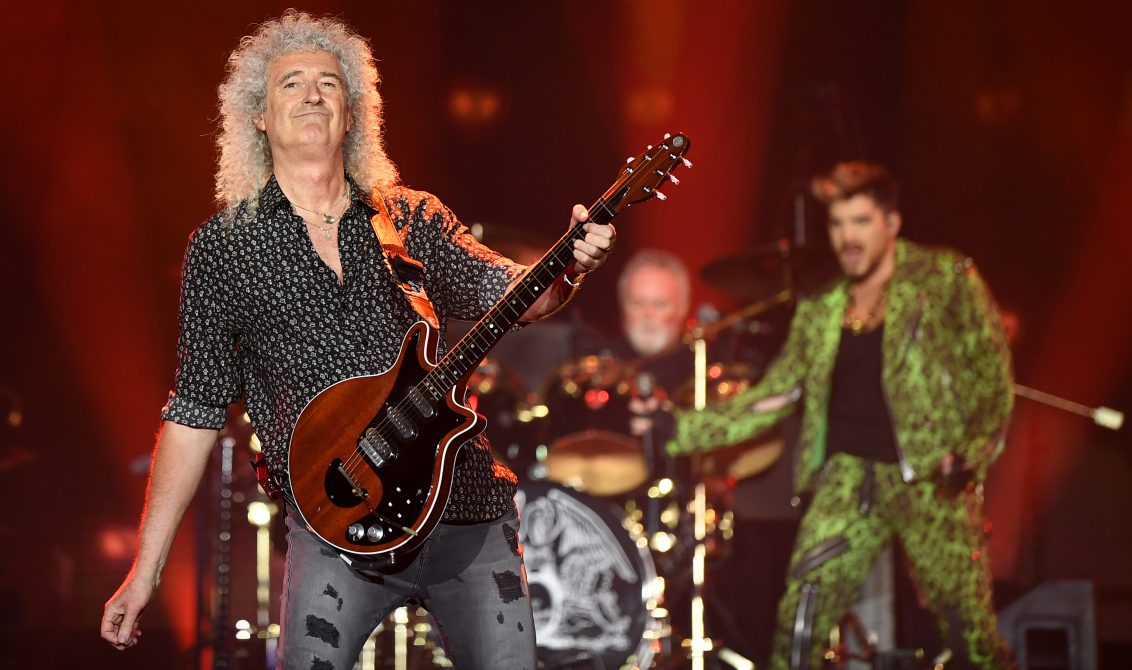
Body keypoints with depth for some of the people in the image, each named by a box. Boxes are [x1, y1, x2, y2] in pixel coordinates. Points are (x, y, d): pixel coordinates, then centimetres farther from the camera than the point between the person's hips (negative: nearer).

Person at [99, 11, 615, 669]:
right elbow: (196, 410, 5)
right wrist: (146, 570, 1)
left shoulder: (416, 219, 10)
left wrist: (567, 267, -26)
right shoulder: (222, 248, 4)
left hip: (469, 508, 3)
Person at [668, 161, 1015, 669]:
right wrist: (679, 430, 4)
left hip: (931, 478, -4)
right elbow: (773, 396, 14)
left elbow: (991, 374, 0)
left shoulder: (945, 281, 1)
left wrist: (973, 453, -15)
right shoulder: (820, 310, 14)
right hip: (849, 475, 4)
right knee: (799, 621, -10)